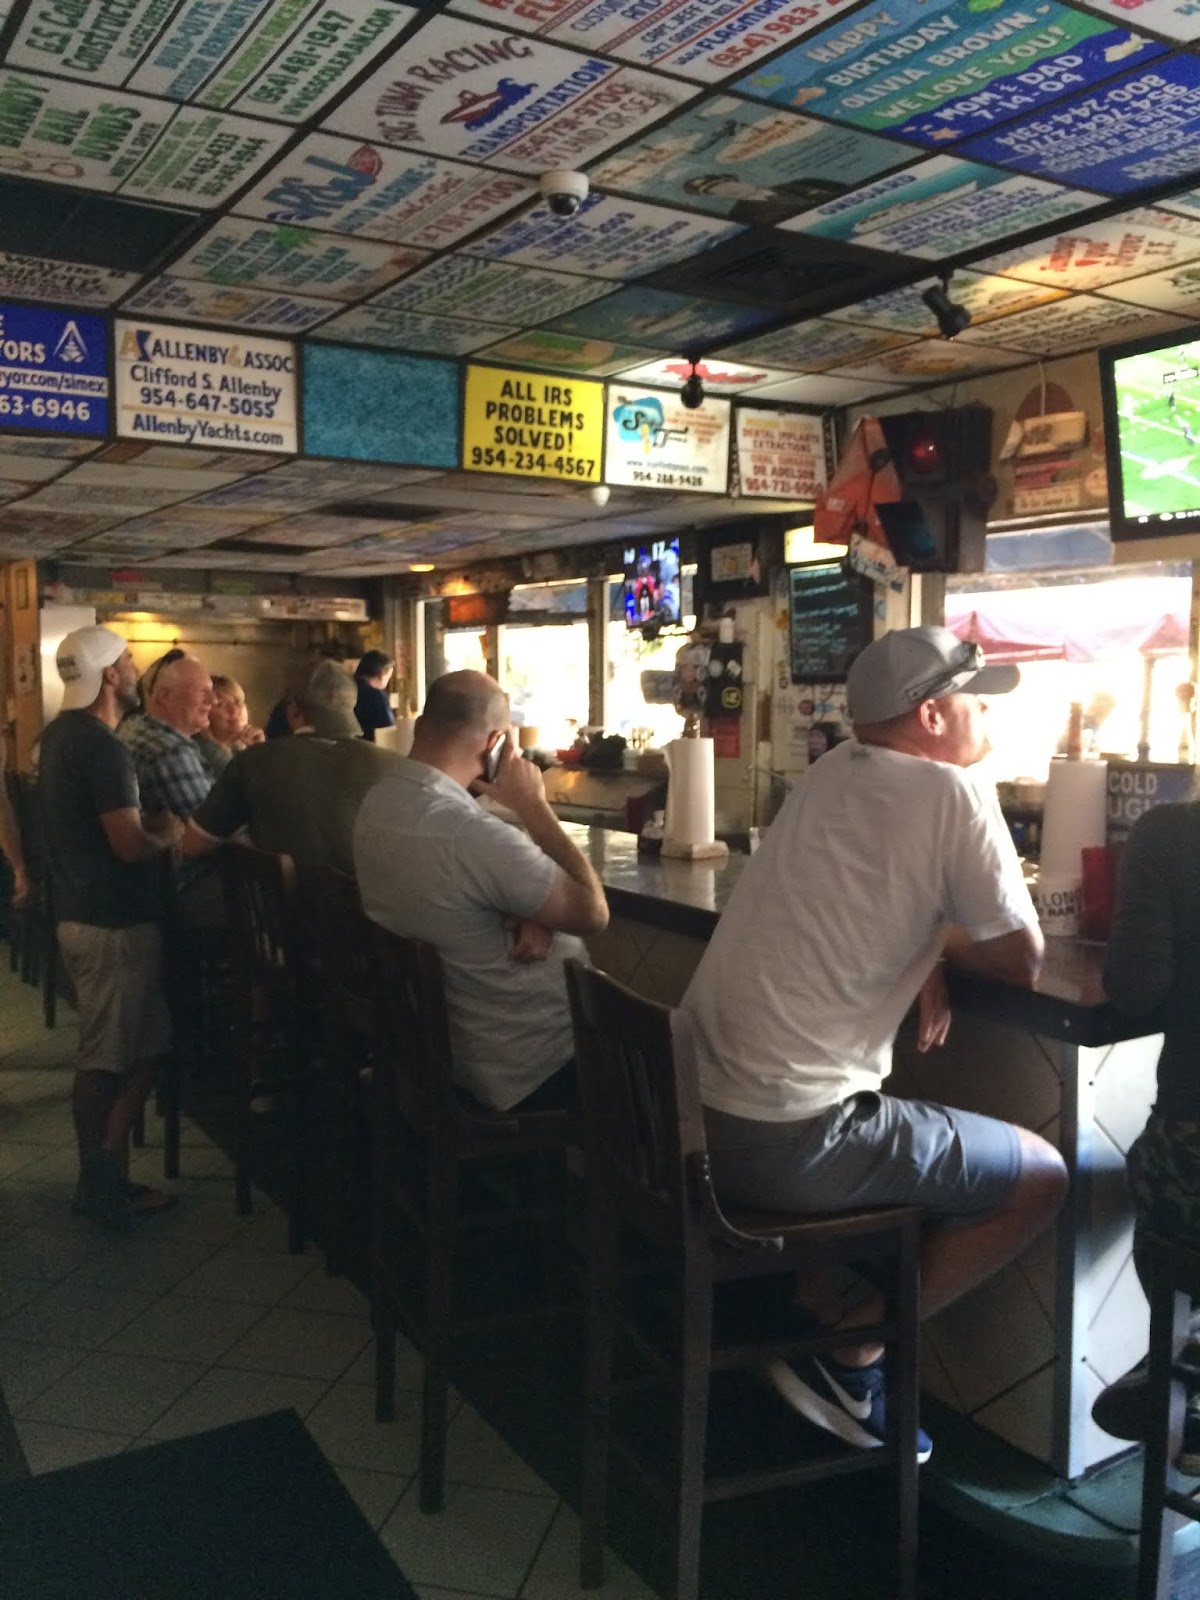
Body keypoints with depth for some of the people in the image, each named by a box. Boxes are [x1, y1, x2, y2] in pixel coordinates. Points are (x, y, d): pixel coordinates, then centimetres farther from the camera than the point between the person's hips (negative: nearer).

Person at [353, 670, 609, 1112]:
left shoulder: (377, 805, -4)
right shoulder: (471, 834, -32)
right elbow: (592, 912, -19)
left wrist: (527, 915, -13)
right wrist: (533, 806, -14)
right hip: (526, 1071, -8)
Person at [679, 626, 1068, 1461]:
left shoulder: (833, 772, 11)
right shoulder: (950, 792, -10)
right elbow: (1024, 960, -3)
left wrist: (925, 950, 8)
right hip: (789, 1141, -8)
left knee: (917, 1138, 31)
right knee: (1042, 1179, 11)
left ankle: (814, 1317, 22)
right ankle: (848, 1354, 10)